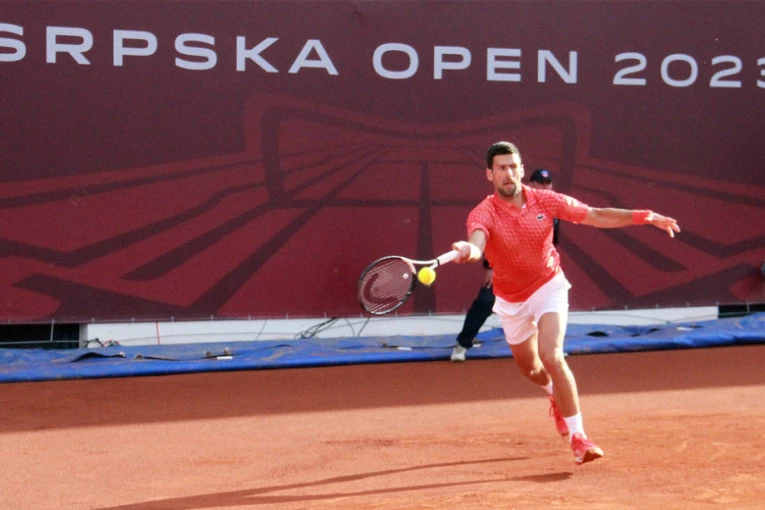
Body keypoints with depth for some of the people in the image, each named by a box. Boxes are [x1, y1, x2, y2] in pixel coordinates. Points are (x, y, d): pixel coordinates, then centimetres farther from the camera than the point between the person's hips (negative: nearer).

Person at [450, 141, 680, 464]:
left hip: (548, 286, -1)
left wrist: (644, 217, -21)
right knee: (529, 367, 20)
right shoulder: (483, 214, -23)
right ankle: (556, 396, 57)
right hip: (511, 300, 2)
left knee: (551, 356, -23)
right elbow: (477, 243, -46)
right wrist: (468, 251, -72)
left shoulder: (545, 200, -16)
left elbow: (596, 216, -10)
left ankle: (577, 435, -14)